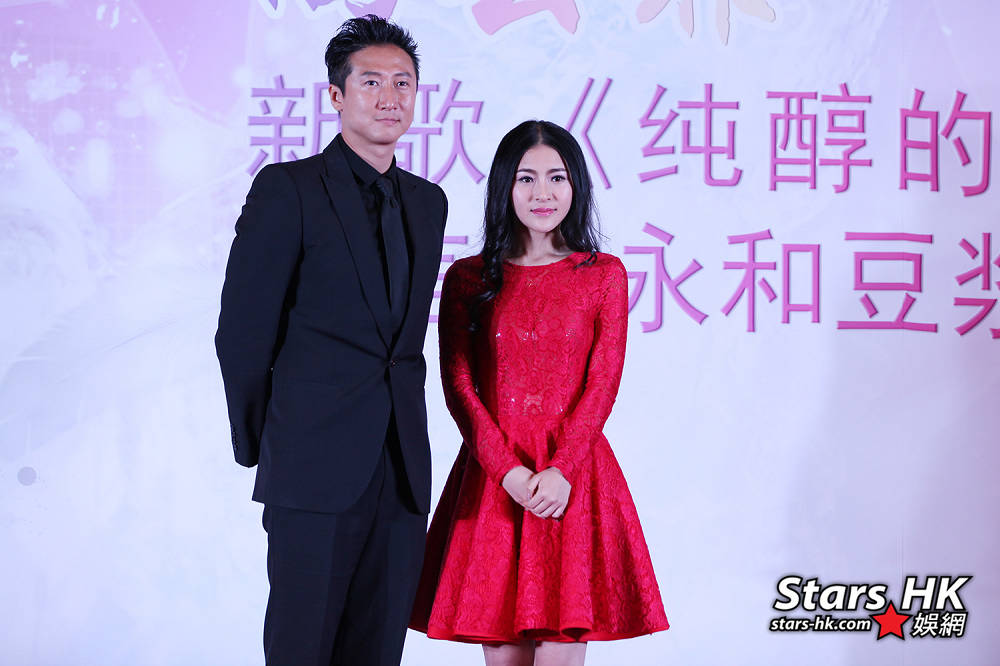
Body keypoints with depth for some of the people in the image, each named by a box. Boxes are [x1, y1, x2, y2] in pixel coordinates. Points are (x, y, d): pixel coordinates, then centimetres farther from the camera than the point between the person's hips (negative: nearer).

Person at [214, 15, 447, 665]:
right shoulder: (287, 189, -3)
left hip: (402, 471, 5)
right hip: (316, 467, -5)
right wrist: (261, 446, 2)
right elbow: (243, 331, -3)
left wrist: (402, 425, 15)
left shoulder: (428, 201, 15)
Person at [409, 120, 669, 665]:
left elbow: (603, 382, 1)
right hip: (492, 476, 1)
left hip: (573, 474, -1)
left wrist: (561, 468, -12)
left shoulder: (604, 275, 8)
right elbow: (459, 386, 2)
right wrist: (509, 471, -11)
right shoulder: (467, 278, 8)